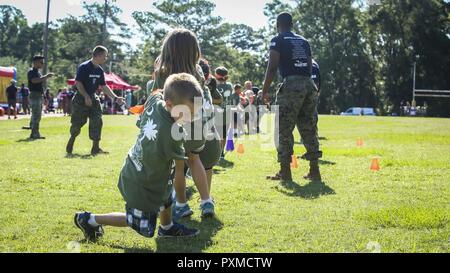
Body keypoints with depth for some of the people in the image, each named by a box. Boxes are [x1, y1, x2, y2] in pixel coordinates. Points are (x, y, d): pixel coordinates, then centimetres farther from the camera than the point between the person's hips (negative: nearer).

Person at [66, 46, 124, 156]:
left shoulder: (99, 70, 8)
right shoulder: (84, 67, -13)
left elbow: (104, 87, 13)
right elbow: (78, 83, -17)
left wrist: (116, 98, 7)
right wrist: (86, 96, -23)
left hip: (93, 98, 7)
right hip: (81, 98, -6)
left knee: (97, 122, -3)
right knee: (77, 122, -2)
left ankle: (95, 148, 1)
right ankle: (70, 142, 22)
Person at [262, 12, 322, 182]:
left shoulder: (278, 41, 2)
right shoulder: (304, 41, 20)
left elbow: (272, 66, -8)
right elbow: (310, 66, 18)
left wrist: (265, 90, -4)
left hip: (291, 85, -6)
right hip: (309, 85, 6)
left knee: (284, 129, 0)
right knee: (309, 129, 12)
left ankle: (285, 171, 0)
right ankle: (314, 170, 13)